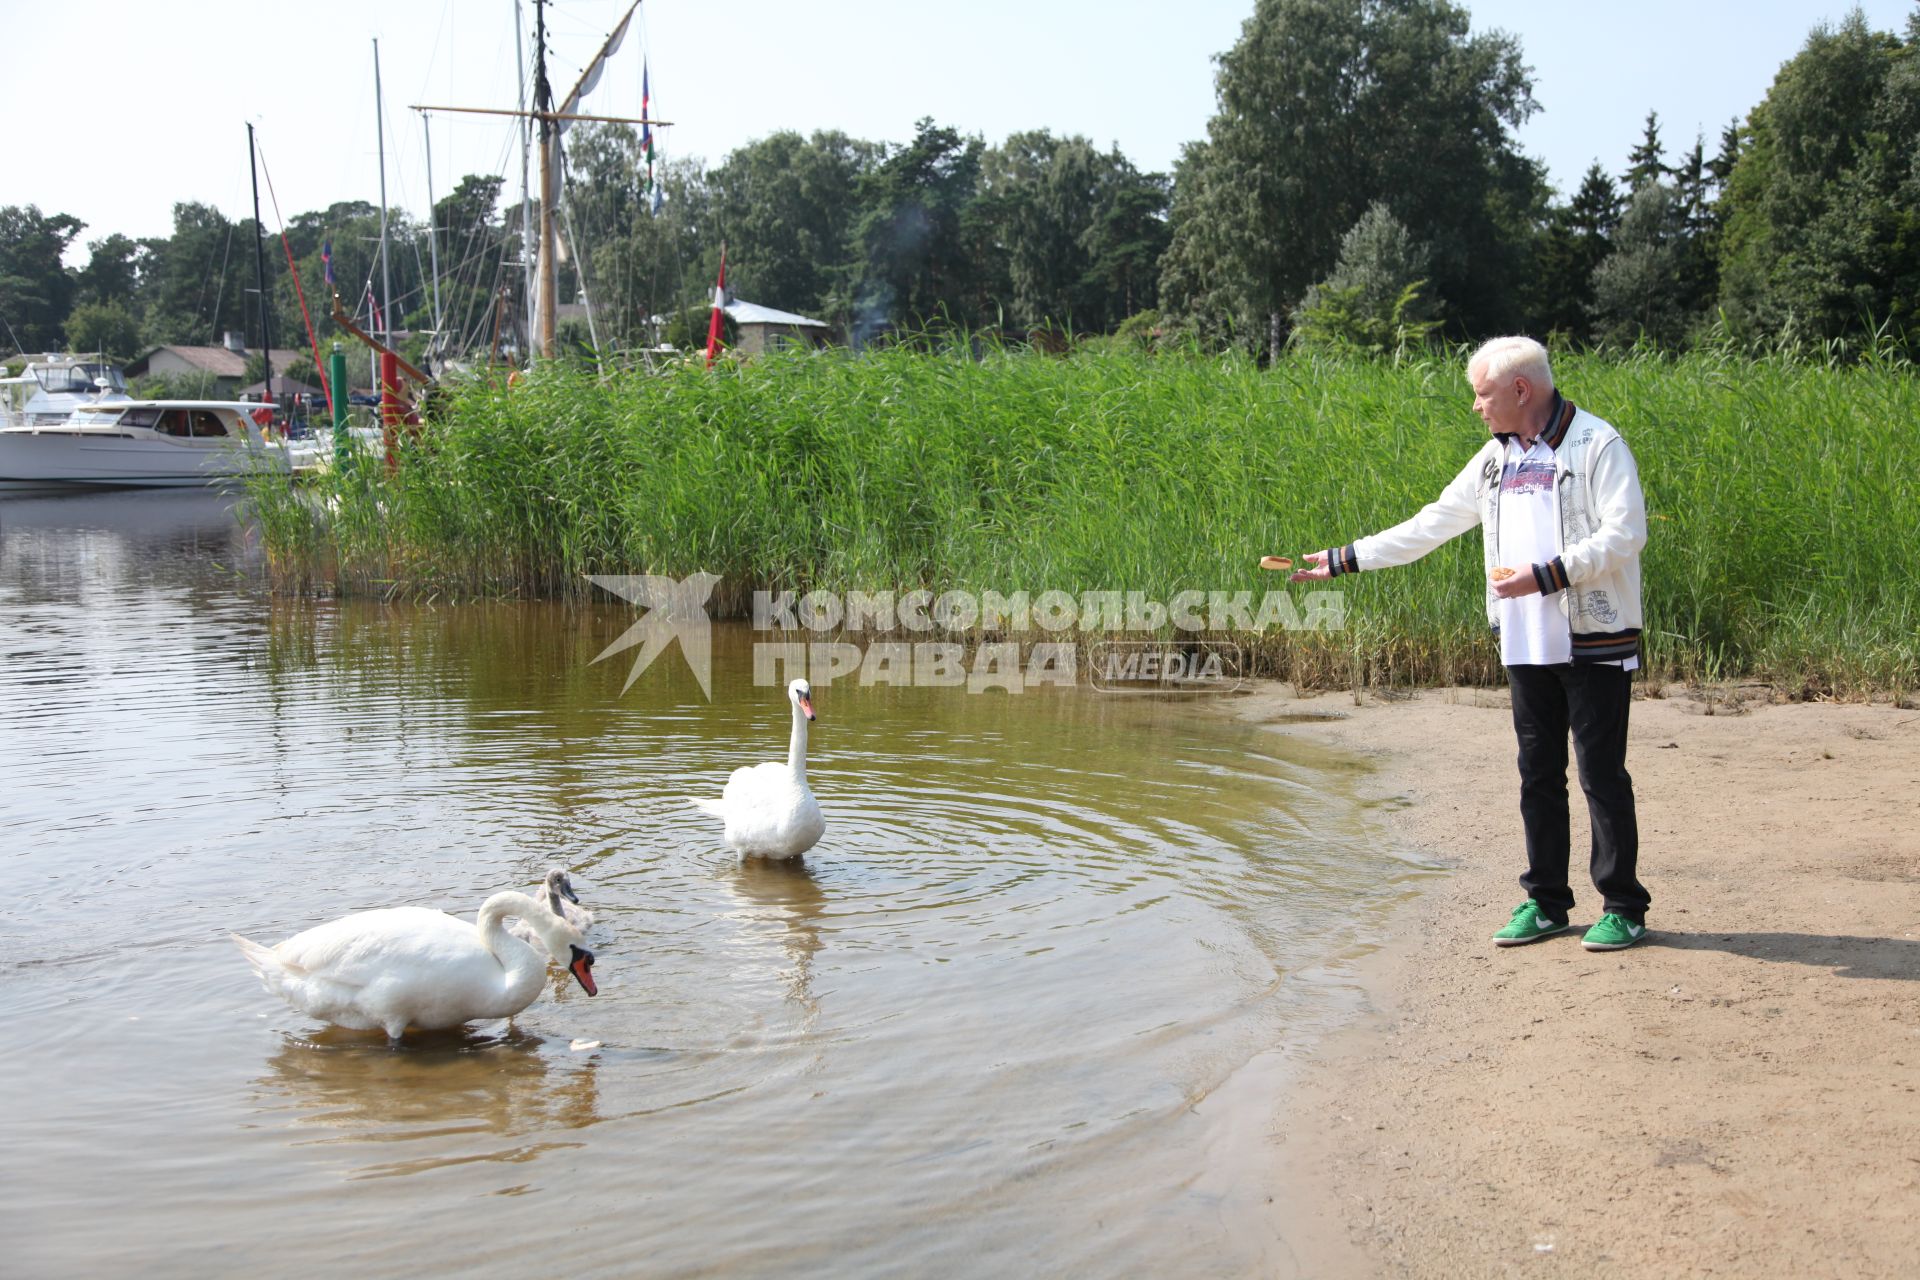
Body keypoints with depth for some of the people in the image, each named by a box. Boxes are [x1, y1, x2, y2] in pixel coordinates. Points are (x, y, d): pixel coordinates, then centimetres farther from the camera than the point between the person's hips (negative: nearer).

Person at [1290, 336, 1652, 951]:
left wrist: (1545, 575, -20)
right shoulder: (1495, 460, 15)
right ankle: (1545, 903, 19)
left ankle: (1623, 908, 7)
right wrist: (1343, 559, 17)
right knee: (1537, 774, 10)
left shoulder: (1596, 445, -7)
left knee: (1602, 774, -3)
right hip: (1526, 645, 7)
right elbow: (1430, 526, 19)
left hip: (1594, 644, -7)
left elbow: (1625, 534, -15)